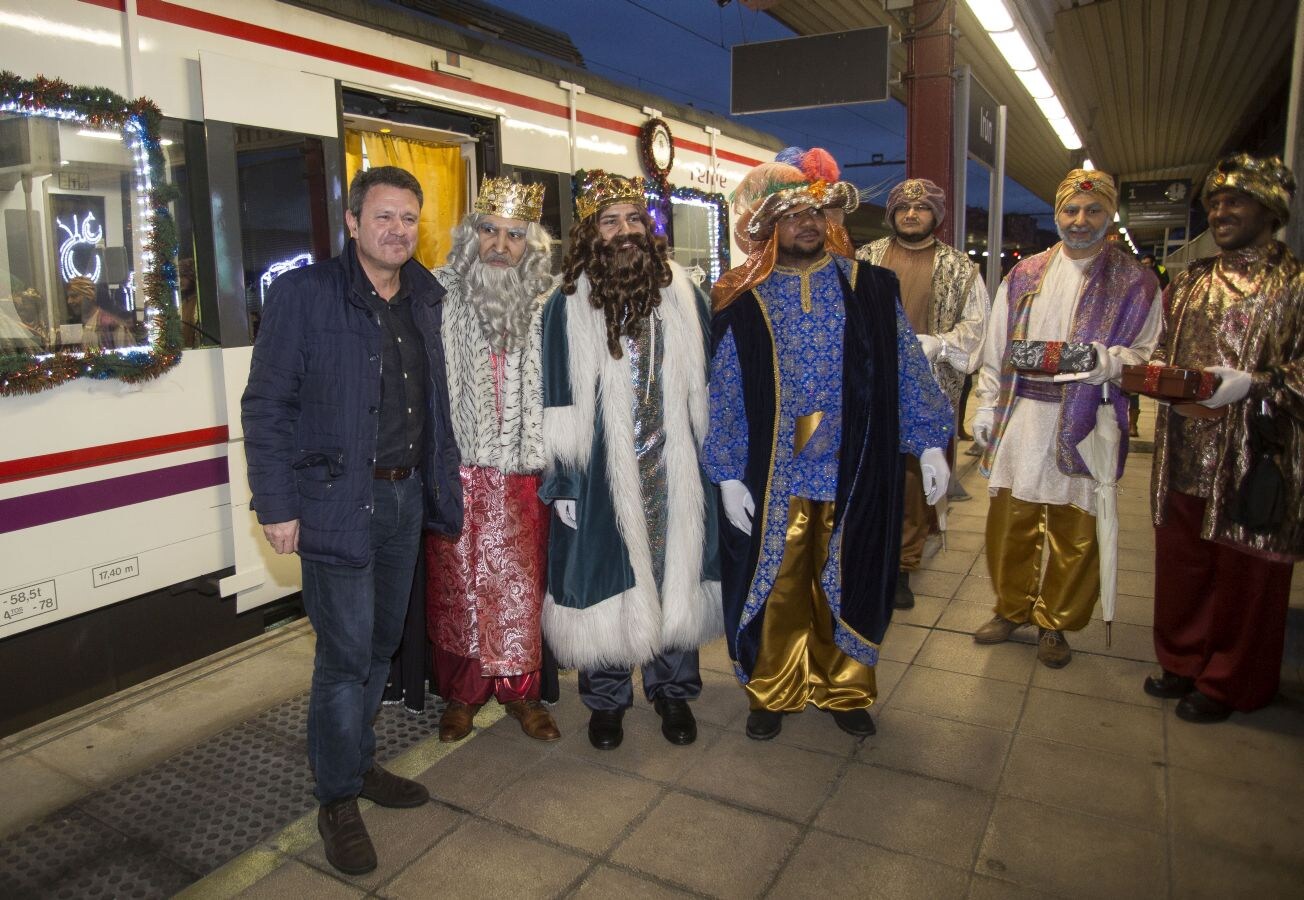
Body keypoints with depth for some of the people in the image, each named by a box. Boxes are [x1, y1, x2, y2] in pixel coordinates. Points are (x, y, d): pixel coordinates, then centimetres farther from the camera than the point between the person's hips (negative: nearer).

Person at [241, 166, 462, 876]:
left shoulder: (425, 298, 8)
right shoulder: (303, 294, -9)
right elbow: (266, 407, -9)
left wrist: (441, 482, 11)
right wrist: (277, 506, -13)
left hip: (406, 497, 6)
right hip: (338, 502, -6)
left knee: (381, 644, 17)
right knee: (345, 655, 1)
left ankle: (359, 763, 37)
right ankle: (338, 799, 20)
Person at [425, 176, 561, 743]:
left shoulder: (546, 306, 2)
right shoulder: (438, 297, -4)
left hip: (522, 471, 2)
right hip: (456, 470, -1)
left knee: (520, 584, 8)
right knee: (457, 584, 8)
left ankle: (520, 690, 26)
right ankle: (460, 693, 26)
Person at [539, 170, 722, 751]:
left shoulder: (684, 298, 5)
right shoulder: (567, 306, -3)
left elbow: (705, 392, 9)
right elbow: (560, 405, -3)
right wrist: (562, 483, -5)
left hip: (677, 476, 2)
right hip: (601, 478, -2)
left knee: (676, 576, 11)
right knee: (606, 581, 7)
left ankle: (673, 689, 31)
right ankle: (606, 699, 27)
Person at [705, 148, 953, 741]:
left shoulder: (871, 289, 4)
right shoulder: (742, 303, -1)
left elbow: (907, 368, 6)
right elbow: (724, 393, -1)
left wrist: (929, 442, 1)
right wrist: (728, 474, -5)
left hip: (854, 474, 1)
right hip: (771, 479, -1)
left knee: (847, 584, 13)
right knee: (777, 587, 9)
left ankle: (845, 689, 34)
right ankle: (771, 693, 30)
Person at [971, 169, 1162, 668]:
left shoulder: (1135, 282, 3)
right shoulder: (1025, 275, 10)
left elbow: (1150, 355, 1)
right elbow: (996, 346, 11)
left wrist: (1111, 361, -20)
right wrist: (986, 405, 6)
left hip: (1087, 422, -2)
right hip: (1022, 415, 2)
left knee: (1075, 528, 5)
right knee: (1010, 518, 8)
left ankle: (1055, 622, 24)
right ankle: (1012, 608, 29)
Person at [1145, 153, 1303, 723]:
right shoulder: (1190, 281, 13)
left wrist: (1252, 383, -23)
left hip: (1253, 459, -5)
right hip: (1184, 456, 5)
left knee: (1243, 575, 6)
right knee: (1180, 566, 13)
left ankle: (1229, 683, 23)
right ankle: (1183, 662, 32)